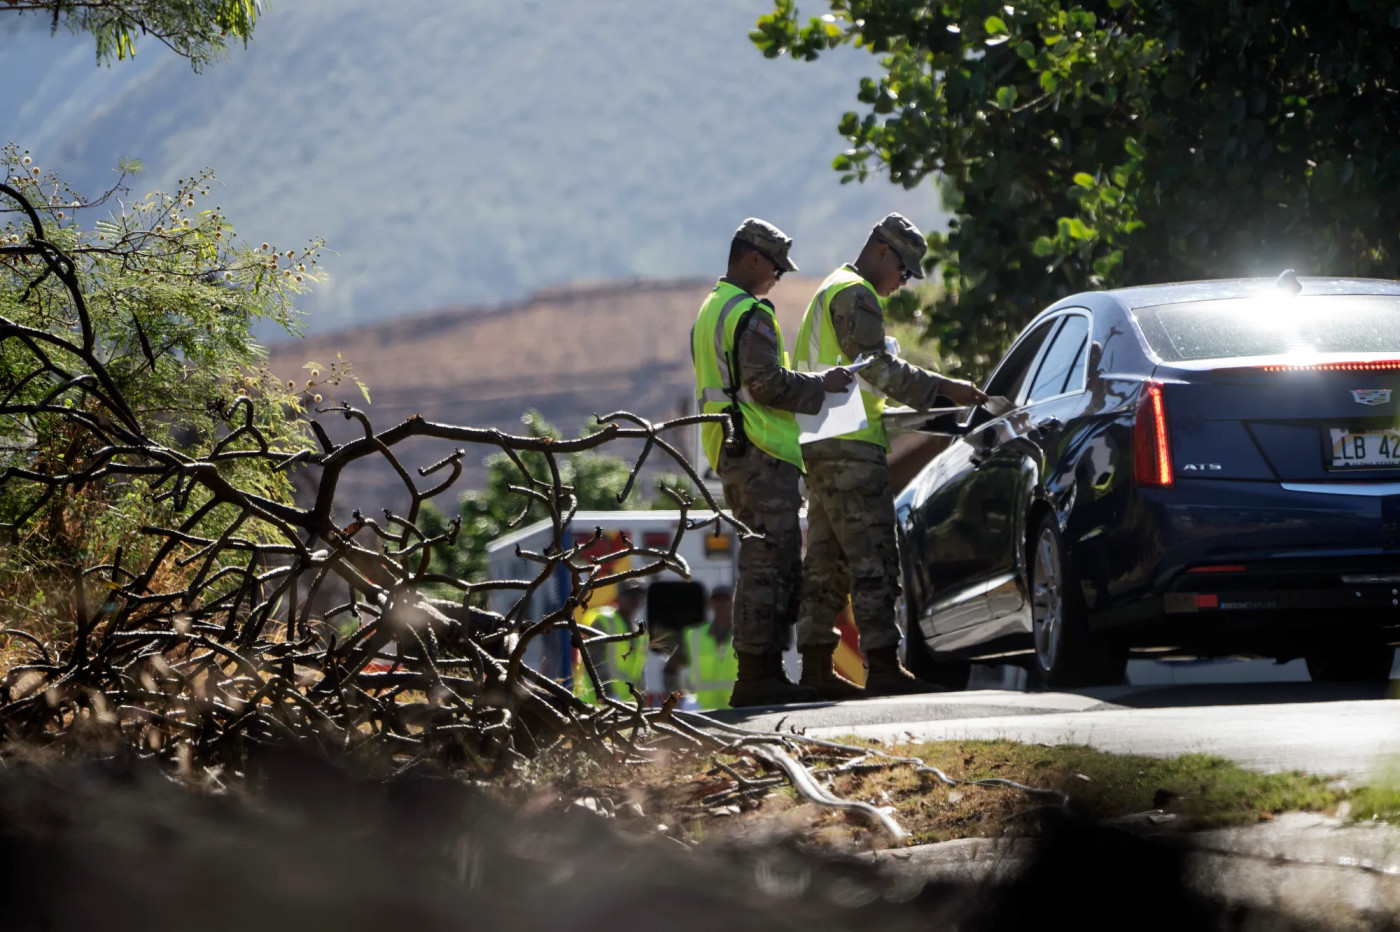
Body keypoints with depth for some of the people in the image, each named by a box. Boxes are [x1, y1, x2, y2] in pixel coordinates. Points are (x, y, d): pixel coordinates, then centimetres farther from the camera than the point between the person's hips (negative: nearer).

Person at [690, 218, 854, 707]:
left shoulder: (710, 310, 21)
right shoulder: (751, 314, -13)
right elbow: (767, 384, -20)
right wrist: (821, 385, -8)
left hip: (730, 453, 10)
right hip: (761, 454, -10)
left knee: (773, 567, 13)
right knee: (768, 564, -10)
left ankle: (763, 672, 13)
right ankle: (756, 675, -11)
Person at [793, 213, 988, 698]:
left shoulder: (832, 292, 26)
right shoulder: (854, 295, -9)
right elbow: (878, 367, -18)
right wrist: (943, 388, -18)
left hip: (825, 445, 11)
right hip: (850, 448, -11)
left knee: (826, 560, 10)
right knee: (872, 557, -12)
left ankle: (815, 666, 11)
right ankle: (882, 666, -15)